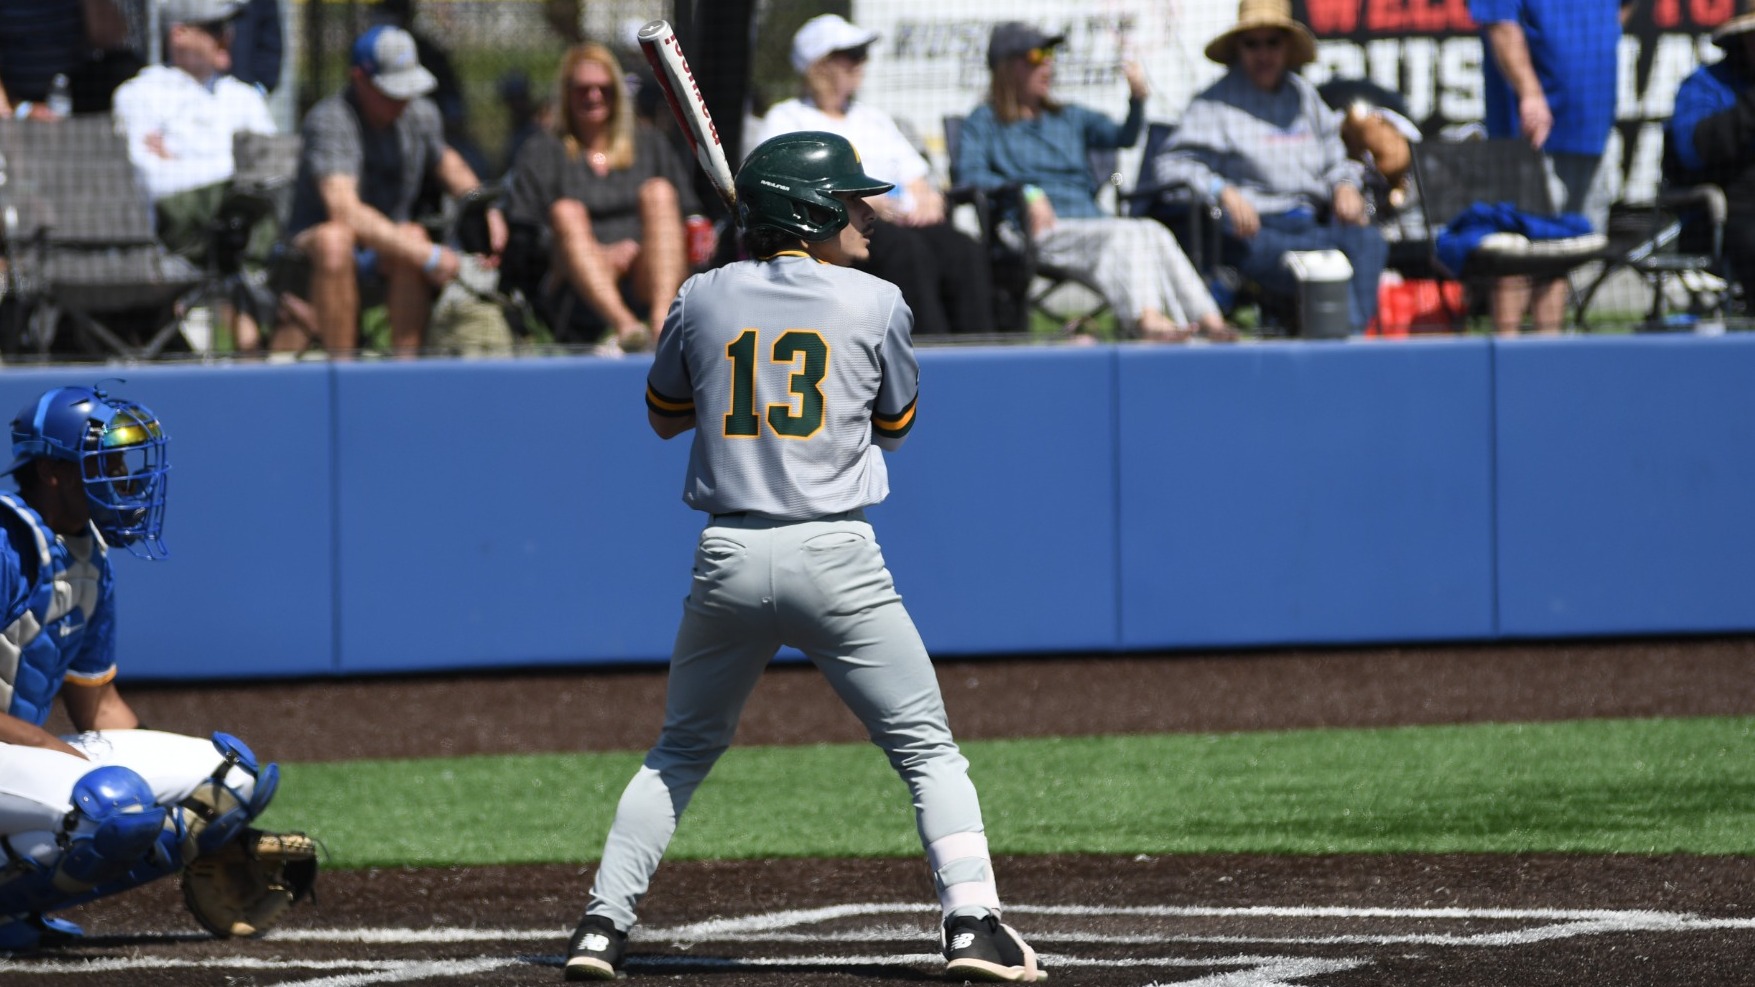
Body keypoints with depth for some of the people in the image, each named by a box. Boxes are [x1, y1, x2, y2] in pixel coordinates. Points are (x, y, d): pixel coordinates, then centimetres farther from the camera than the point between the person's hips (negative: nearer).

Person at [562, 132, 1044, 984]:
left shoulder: (703, 299, 6)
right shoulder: (876, 303, 0)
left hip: (727, 560, 3)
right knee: (927, 750, 4)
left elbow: (664, 415, 21)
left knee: (681, 752, 19)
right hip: (835, 558, -3)